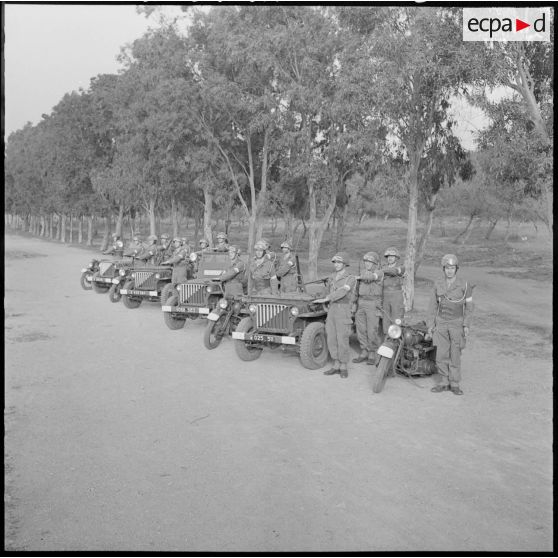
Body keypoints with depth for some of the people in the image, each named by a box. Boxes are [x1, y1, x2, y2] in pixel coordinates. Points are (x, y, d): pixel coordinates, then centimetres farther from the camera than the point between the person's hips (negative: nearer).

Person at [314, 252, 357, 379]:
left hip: (343, 313, -6)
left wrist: (325, 299, -28)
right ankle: (336, 366, 17)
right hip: (331, 312, 6)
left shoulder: (351, 279, -9)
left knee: (342, 342, -4)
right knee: (331, 340, 7)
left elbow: (342, 292, -23)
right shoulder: (331, 278, 12)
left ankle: (344, 368, 9)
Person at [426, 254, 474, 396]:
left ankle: (455, 384, 7)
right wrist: (430, 324, 4)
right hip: (441, 323, 3)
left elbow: (469, 306, -2)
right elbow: (433, 305, 7)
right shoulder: (438, 284, 2)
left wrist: (466, 325, -9)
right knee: (441, 355, 3)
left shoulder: (464, 285, -5)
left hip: (457, 323, -2)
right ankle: (444, 382, 14)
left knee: (455, 355, -2)